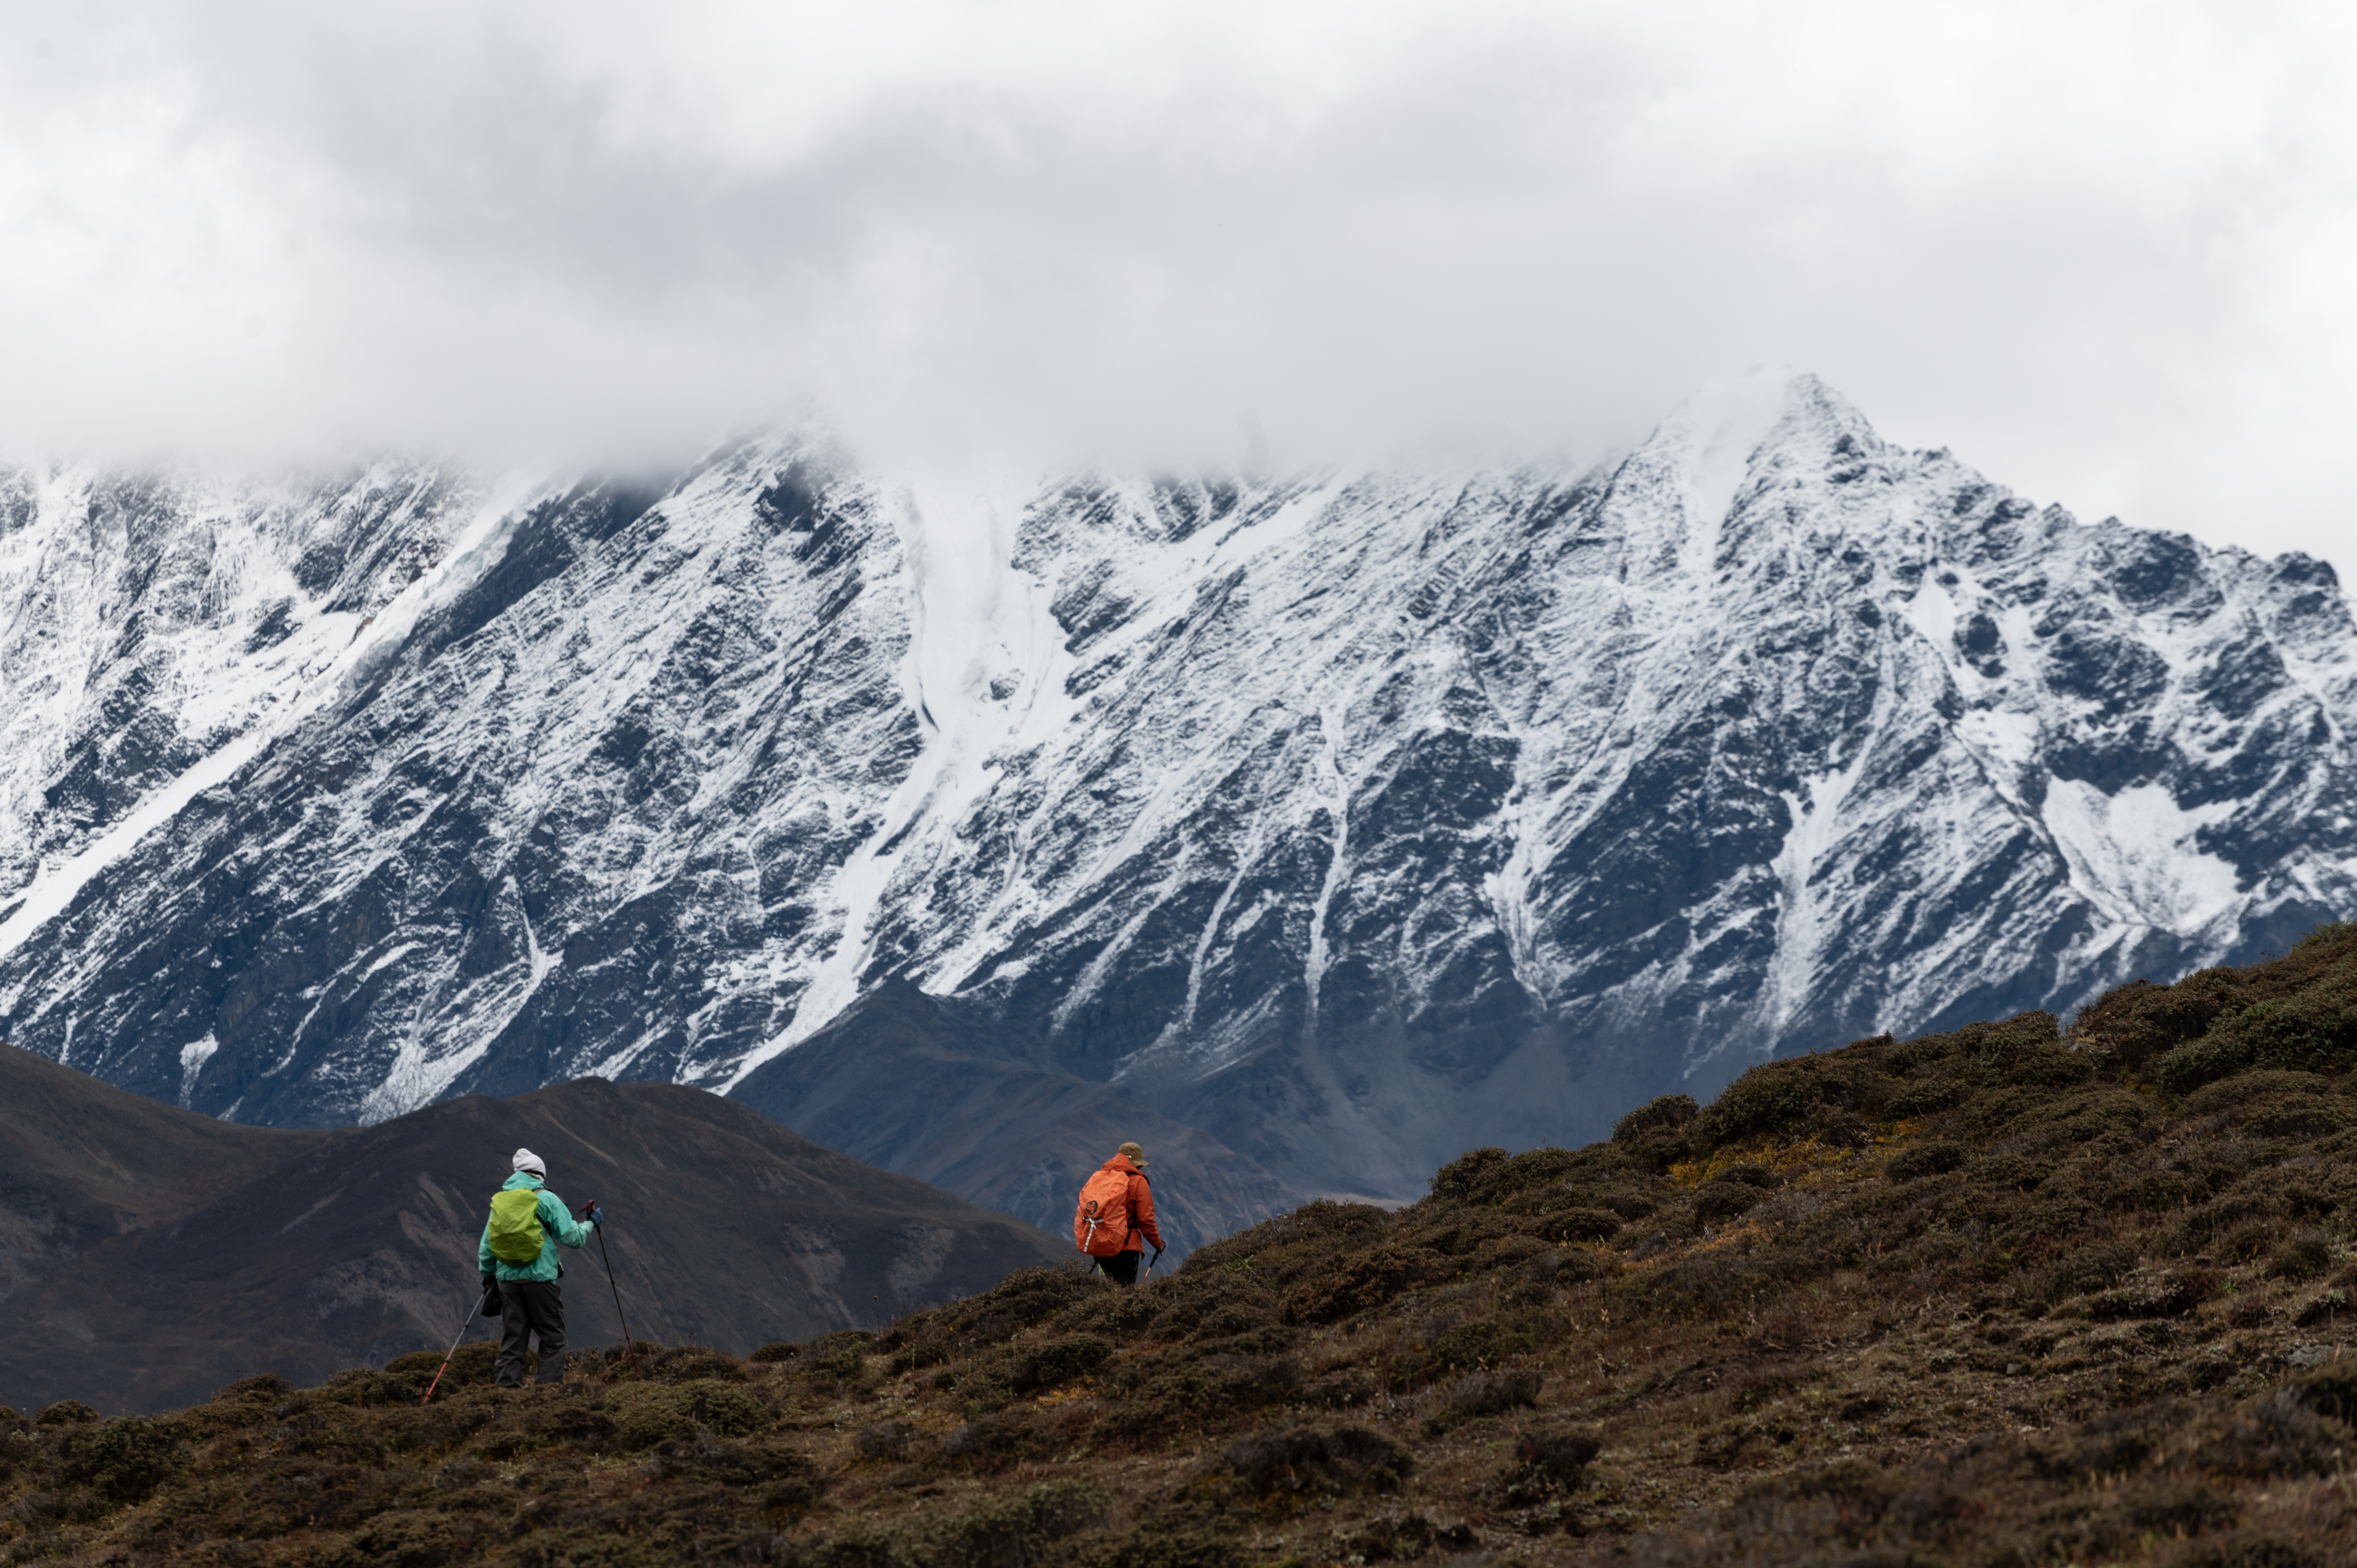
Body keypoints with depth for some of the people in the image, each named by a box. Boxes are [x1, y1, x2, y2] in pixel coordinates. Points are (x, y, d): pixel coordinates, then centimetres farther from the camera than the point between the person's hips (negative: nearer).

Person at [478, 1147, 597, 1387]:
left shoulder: (499, 1201, 10)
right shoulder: (546, 1199, -4)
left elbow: (486, 1246, 13)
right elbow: (572, 1237, -5)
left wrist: (487, 1275, 26)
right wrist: (590, 1224, 14)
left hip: (508, 1278, 4)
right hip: (540, 1277, -4)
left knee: (512, 1340, 7)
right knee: (553, 1339, 3)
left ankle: (507, 1387, 0)